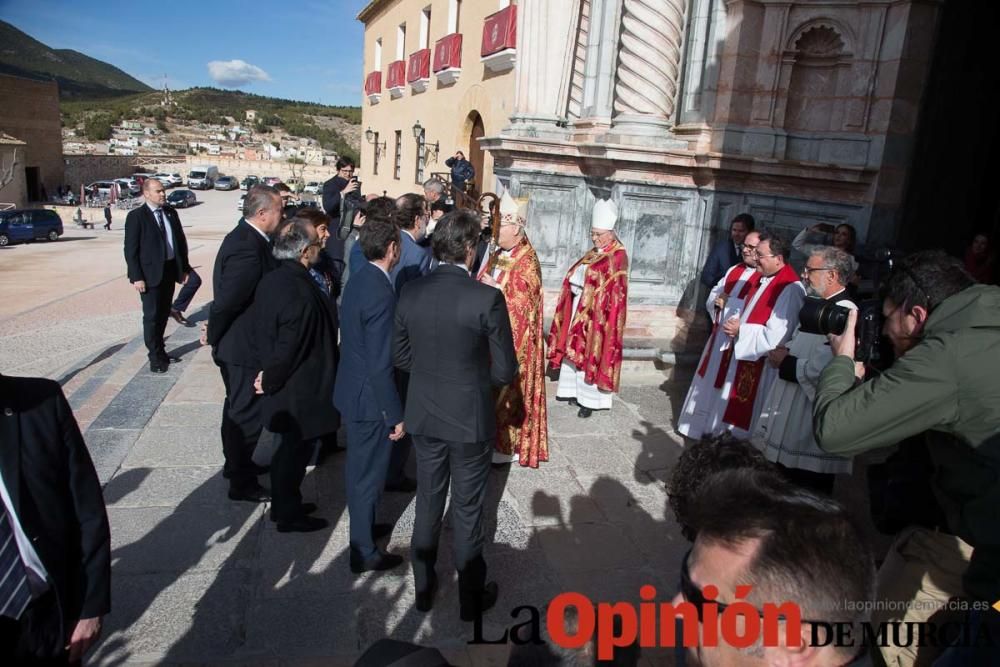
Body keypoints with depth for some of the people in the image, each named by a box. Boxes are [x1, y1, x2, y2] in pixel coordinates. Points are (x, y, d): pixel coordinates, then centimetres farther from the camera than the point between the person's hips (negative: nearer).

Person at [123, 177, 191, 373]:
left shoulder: (171, 212, 9)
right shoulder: (136, 216, -7)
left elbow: (181, 240, 13)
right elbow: (130, 249, -10)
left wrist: (184, 268, 8)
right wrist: (136, 277, -15)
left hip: (170, 270, 5)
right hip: (150, 273, -5)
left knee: (163, 314, 14)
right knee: (152, 316, 2)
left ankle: (160, 351, 27)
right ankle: (155, 357, 12)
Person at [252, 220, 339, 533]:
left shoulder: (271, 280, 0)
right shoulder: (301, 294, -29)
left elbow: (263, 330, 9)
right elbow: (290, 350, -26)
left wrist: (268, 374, 14)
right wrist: (270, 382, -12)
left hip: (281, 387, 9)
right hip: (299, 392, -9)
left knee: (289, 448, 23)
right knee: (296, 450, 9)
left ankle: (284, 504, 40)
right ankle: (289, 515, 28)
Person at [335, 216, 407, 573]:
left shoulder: (360, 278, 2)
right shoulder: (380, 293, -27)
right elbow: (381, 365, -26)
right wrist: (396, 415, -18)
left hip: (353, 388, 9)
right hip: (370, 398, -9)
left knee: (359, 467, 24)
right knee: (369, 473, 7)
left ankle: (362, 526, 44)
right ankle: (363, 552, 24)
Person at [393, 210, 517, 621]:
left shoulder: (410, 292, -7)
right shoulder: (487, 298, -20)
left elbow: (400, 355, 4)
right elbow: (505, 372, -13)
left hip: (424, 417, 4)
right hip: (470, 420, -4)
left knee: (428, 503, 20)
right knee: (468, 510, 12)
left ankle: (423, 587, 37)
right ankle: (471, 598, 31)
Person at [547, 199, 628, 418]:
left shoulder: (618, 257, -10)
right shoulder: (593, 253, 14)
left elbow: (613, 289, -18)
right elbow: (576, 275, 19)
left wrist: (583, 283, -18)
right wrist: (575, 281, 2)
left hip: (597, 313, -8)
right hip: (578, 309, 8)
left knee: (592, 353, -3)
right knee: (574, 349, 13)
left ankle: (591, 399, 6)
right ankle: (574, 390, 26)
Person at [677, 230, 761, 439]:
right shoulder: (734, 270, 11)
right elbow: (712, 298, 15)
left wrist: (727, 303, -17)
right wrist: (716, 301, -7)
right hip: (719, 337, 7)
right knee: (708, 382, 16)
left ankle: (718, 431, 18)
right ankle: (698, 424, 30)